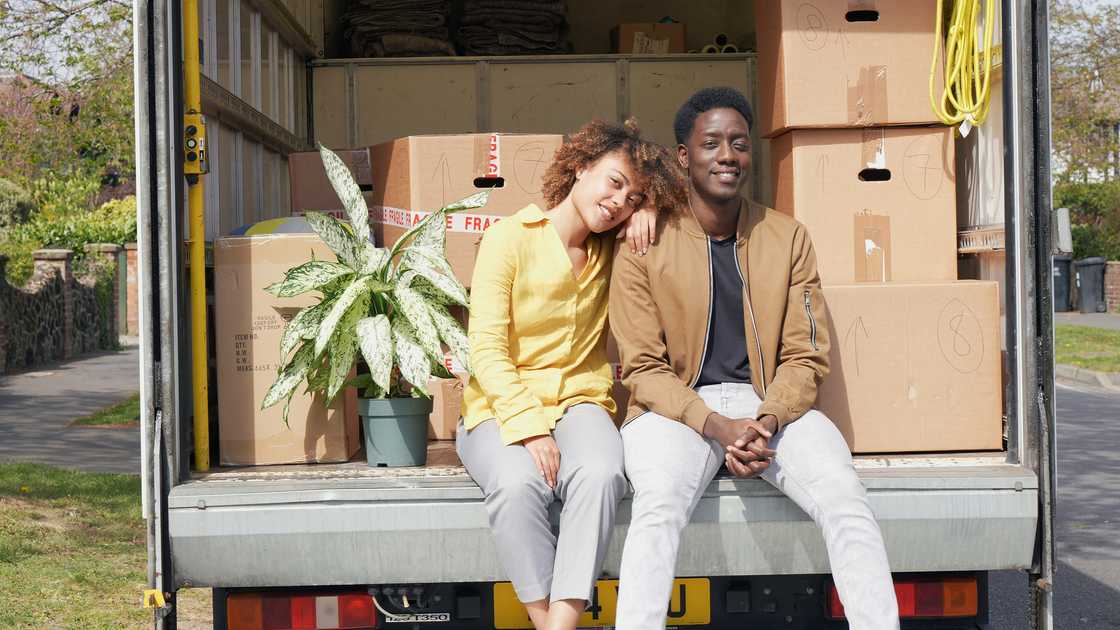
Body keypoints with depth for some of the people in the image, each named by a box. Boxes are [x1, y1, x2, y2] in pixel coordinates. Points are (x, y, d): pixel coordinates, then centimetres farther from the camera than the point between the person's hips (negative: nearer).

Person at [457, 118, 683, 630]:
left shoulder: (611, 252, 12)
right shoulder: (510, 238, -2)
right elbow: (486, 350, -8)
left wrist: (646, 213, 4)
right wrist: (530, 428, -21)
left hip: (577, 401, 3)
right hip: (500, 408, -3)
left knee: (601, 474, -33)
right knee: (518, 482, -37)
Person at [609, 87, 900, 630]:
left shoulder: (788, 239, 8)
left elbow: (805, 356, 6)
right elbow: (642, 368, -2)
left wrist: (766, 422, -14)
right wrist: (716, 425, -18)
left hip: (774, 405, 3)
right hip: (677, 407, -2)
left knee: (845, 497, -25)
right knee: (659, 504, -34)